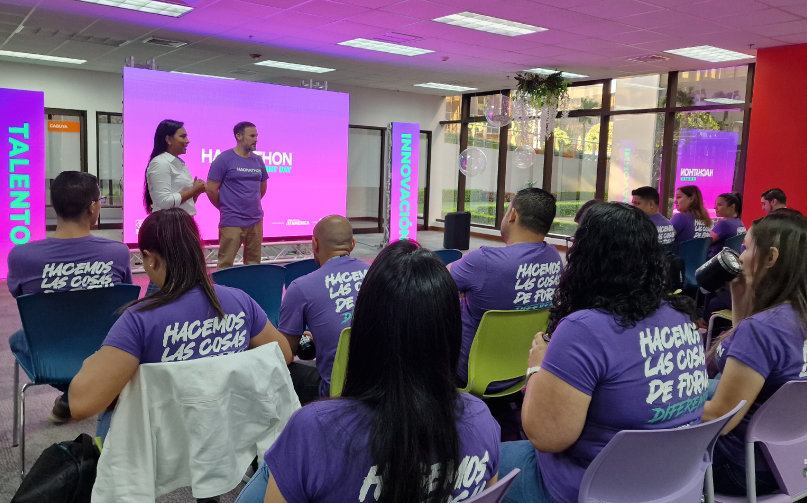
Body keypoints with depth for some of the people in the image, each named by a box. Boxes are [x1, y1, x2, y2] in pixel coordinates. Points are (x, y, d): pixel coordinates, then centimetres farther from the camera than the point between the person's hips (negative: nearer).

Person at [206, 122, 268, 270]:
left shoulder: (258, 160, 9)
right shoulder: (224, 159, -7)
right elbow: (211, 189, -7)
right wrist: (226, 208, 3)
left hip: (256, 220, 5)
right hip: (232, 222, -5)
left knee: (254, 263, 11)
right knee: (225, 264, -1)